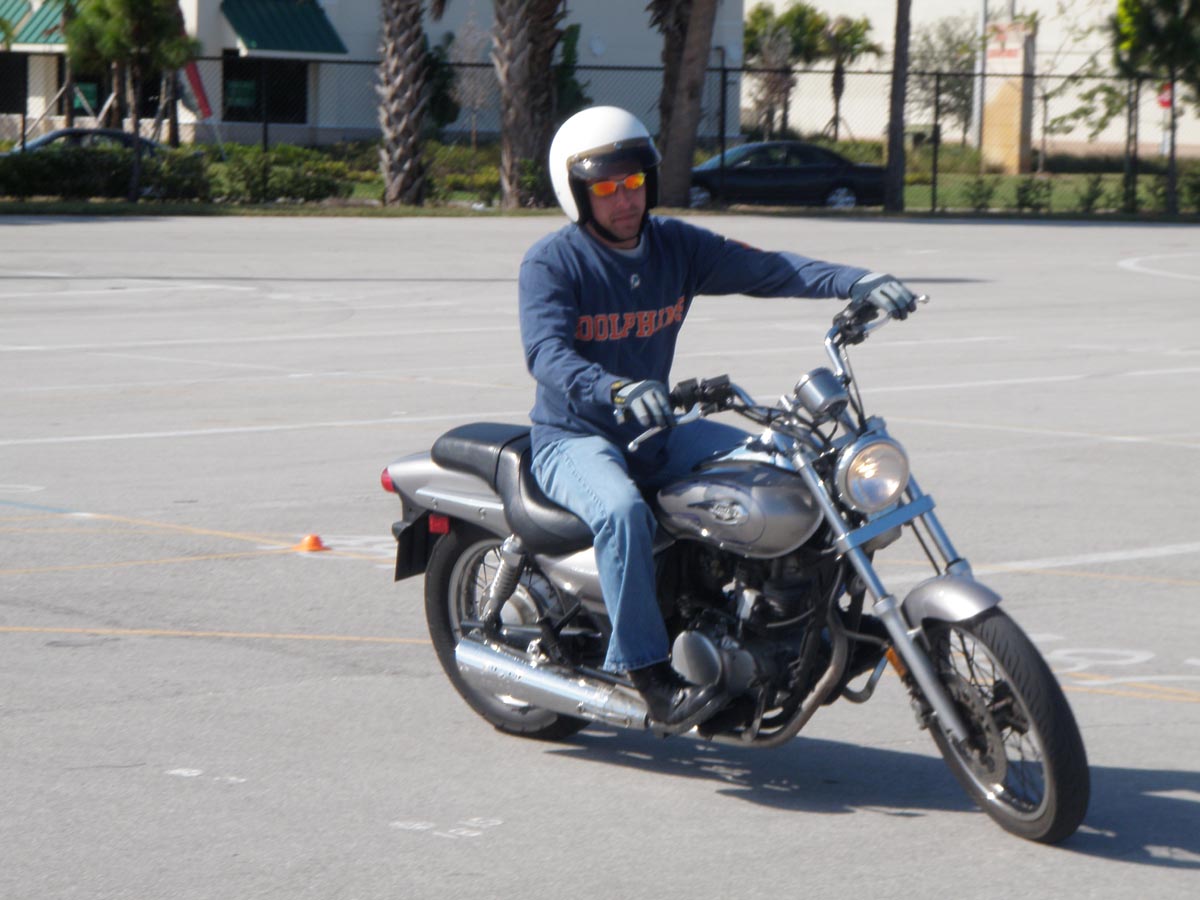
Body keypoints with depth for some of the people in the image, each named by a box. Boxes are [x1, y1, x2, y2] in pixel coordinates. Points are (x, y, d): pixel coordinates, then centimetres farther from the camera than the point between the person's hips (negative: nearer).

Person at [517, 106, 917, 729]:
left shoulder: (676, 247, 4)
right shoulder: (550, 263, -12)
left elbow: (765, 269, -4)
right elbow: (546, 353, -28)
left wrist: (858, 282, -20)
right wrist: (616, 391, -48)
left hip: (653, 434, 6)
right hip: (574, 438, -6)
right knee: (623, 511, -37)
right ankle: (648, 672, -30)